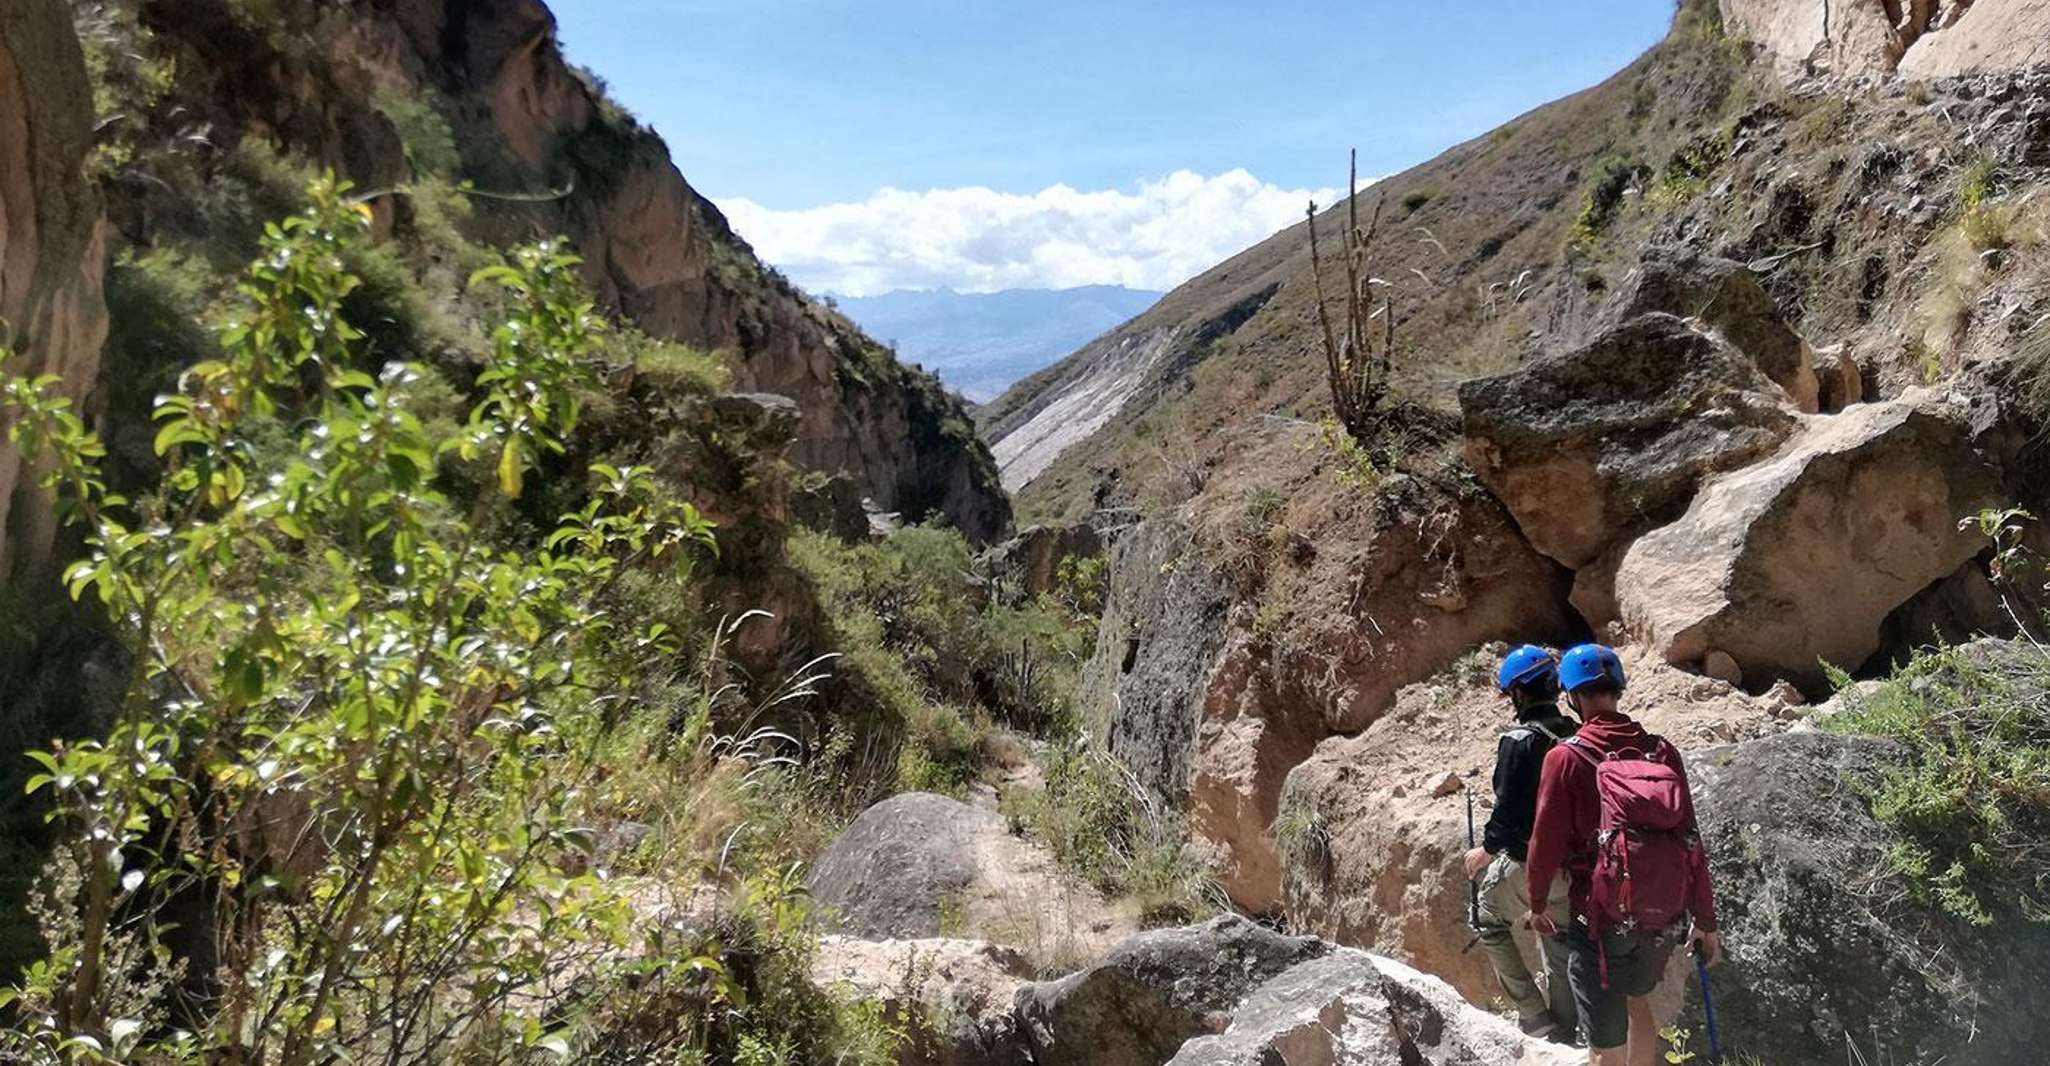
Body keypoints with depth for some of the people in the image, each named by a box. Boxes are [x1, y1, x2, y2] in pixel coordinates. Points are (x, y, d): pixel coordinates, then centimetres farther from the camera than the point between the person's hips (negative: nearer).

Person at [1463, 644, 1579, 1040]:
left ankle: (1534, 1016, 11)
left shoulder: (1519, 741, -19)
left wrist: (1486, 851, -4)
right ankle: (1562, 1031, 27)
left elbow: (1508, 809, -19)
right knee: (1560, 946, 16)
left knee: (1490, 922, 15)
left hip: (1526, 863, -6)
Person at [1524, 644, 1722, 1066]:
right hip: (1664, 918, 5)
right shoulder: (1661, 752, -2)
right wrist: (1706, 920, 11)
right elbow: (1690, 842, 1)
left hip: (1601, 920, -5)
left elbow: (1546, 842, -9)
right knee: (1637, 1002, 29)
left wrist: (1537, 903, 9)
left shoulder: (1566, 758, -13)